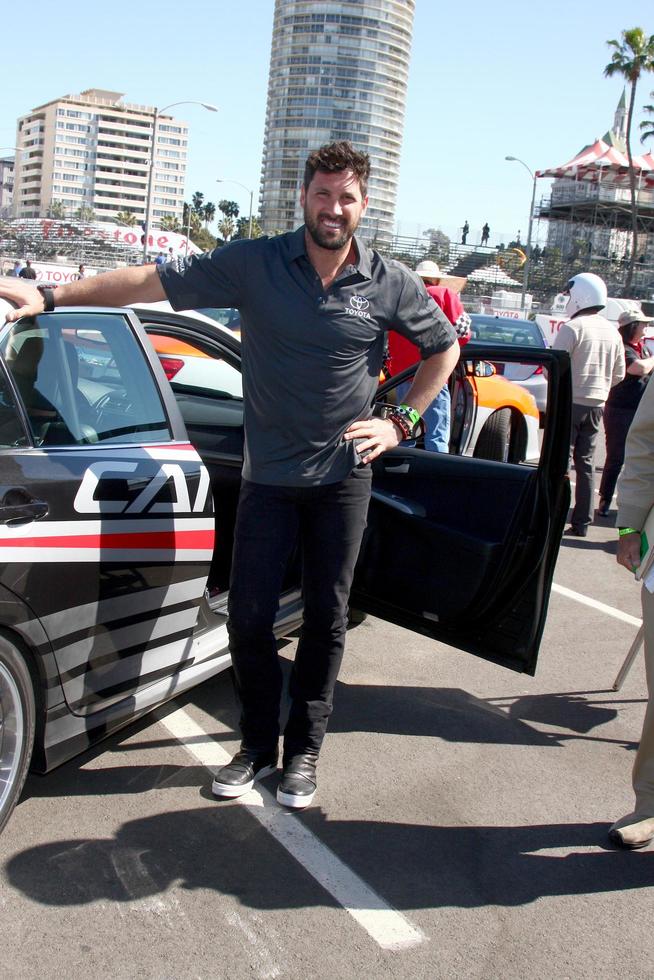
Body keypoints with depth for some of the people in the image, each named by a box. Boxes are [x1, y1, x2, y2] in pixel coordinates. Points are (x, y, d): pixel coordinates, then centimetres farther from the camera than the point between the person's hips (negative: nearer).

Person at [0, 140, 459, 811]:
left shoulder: (391, 285, -2)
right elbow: (152, 281, -7)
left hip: (342, 477, 0)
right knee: (248, 615, 1)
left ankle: (304, 749, 25)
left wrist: (401, 422, 3)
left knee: (326, 617, 8)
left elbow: (444, 348, 13)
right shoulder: (254, 264, -6)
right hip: (268, 476, 0)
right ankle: (257, 744, 24)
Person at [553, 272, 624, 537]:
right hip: (597, 405, 6)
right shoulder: (612, 332, 9)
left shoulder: (572, 328, -12)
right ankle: (582, 522, 14)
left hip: (570, 402, -6)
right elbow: (619, 374, 13)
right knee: (585, 462, 11)